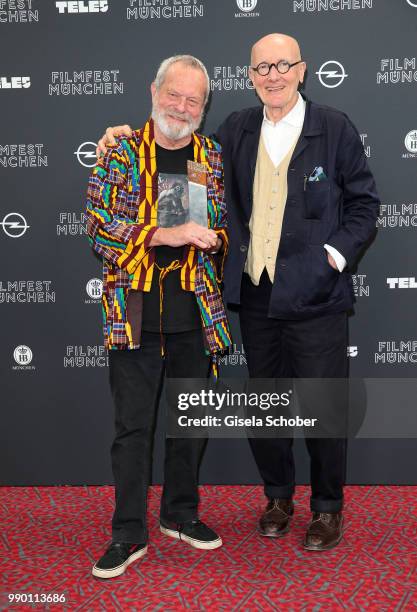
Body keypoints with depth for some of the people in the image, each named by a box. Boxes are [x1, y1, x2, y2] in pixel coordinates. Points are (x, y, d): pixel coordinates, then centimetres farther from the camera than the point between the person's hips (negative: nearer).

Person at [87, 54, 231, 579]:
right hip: (135, 313, -3)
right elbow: (98, 226, -9)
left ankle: (180, 513, 32)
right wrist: (166, 235, -18)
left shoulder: (214, 157, 8)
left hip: (196, 312, 3)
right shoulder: (121, 152, -1)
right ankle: (129, 534, 15)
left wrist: (213, 238, -4)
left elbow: (227, 224, 16)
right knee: (133, 425, 2)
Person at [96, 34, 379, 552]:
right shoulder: (237, 130, 8)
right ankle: (278, 497, 36)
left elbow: (363, 204, 1)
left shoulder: (335, 128, -2)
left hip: (314, 297, -3)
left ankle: (328, 508, 27)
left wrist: (336, 255, -11)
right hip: (256, 296, 4)